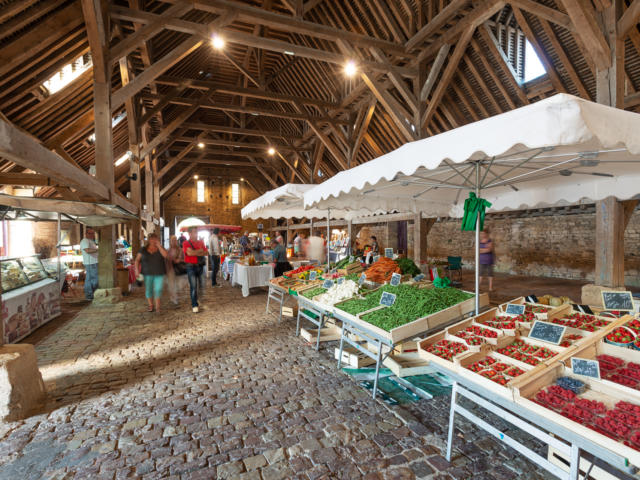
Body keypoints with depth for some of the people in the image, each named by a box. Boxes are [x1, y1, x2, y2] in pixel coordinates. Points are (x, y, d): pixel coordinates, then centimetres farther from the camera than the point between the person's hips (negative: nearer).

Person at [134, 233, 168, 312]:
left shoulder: (160, 248, 4)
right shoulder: (143, 249, 5)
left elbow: (165, 255, -15)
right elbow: (137, 260, 5)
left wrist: (158, 245, -14)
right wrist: (137, 270, -8)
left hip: (159, 273, -1)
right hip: (147, 273, 1)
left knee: (158, 289, -5)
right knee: (148, 290, 5)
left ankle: (157, 306, 5)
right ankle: (150, 305, 19)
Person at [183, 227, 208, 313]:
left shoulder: (201, 242, 11)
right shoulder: (186, 243, -4)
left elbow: (206, 252, 2)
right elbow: (189, 253, -20)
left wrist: (195, 253, -12)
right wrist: (200, 250, -8)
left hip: (200, 266, 5)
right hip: (191, 267, -5)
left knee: (202, 285, 11)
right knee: (193, 286, -6)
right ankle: (194, 305, 2)